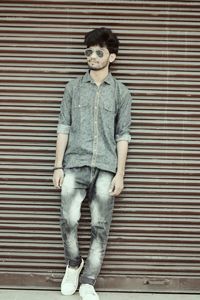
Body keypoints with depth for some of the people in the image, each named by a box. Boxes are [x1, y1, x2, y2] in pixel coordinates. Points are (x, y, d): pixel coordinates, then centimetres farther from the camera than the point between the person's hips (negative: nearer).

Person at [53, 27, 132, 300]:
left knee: (100, 227, 2)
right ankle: (73, 264, 20)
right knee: (69, 219, -9)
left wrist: (120, 173, -3)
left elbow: (122, 135, 3)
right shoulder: (73, 87, 8)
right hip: (75, 164, 0)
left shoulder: (121, 92, 6)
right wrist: (58, 166, -1)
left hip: (106, 167, 0)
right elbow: (64, 128, 5)